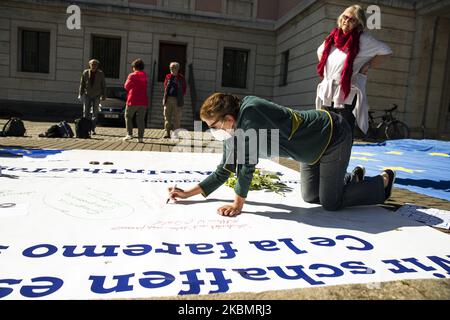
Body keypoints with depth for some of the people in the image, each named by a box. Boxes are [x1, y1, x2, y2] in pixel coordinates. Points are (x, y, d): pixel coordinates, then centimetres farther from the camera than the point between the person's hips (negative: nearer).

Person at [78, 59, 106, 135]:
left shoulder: (100, 74, 0)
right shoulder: (85, 72, 1)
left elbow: (103, 85, 5)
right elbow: (82, 84, 5)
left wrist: (104, 95, 2)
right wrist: (80, 94, 2)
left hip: (96, 96, -1)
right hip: (87, 95, 1)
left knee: (95, 113, 0)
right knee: (86, 112, 0)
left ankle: (93, 129, 4)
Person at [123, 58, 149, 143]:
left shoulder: (132, 75, -6)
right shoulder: (145, 76, 7)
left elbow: (126, 86, 1)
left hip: (132, 101, -3)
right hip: (143, 101, 3)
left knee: (128, 117, 13)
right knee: (141, 119, 5)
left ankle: (129, 134, 2)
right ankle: (140, 137, -1)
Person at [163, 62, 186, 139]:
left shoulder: (181, 78, 4)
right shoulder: (168, 76, 10)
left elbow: (184, 89, 7)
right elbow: (165, 87, 16)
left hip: (177, 100, -2)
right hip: (168, 99, 2)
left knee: (176, 118, 1)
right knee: (167, 117, 0)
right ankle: (167, 132, 3)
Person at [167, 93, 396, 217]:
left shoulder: (249, 112, -33)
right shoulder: (233, 132, -6)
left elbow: (248, 163, -32)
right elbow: (224, 171, 1)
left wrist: (238, 204, -23)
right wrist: (188, 193, -1)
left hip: (333, 135, -8)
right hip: (315, 147, 9)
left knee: (330, 203, -5)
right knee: (310, 197, 14)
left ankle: (384, 180, 18)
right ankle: (353, 178, 36)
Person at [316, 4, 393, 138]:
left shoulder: (363, 39, -3)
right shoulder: (332, 37, 12)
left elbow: (386, 51, 0)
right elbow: (320, 51, 30)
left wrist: (368, 66, -5)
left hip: (348, 93, -5)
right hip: (327, 92, 5)